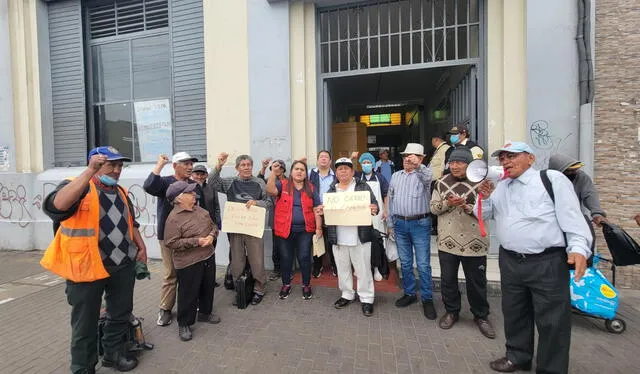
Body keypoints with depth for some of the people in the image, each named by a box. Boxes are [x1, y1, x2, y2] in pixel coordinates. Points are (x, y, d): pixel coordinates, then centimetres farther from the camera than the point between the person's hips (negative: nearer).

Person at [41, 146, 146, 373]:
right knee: (85, 323, 10)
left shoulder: (120, 192, 10)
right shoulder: (77, 188, -11)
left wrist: (141, 246, 13)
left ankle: (113, 354, 40)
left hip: (123, 265, 6)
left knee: (121, 314, 19)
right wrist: (90, 171, -37)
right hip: (87, 267, -6)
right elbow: (57, 205, -34)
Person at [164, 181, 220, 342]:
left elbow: (213, 225, 13)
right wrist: (196, 241, -22)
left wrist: (212, 235, -9)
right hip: (188, 263, -7)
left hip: (208, 257, 7)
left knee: (208, 287, 20)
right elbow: (171, 243, -19)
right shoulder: (174, 218, -16)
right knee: (188, 293, 7)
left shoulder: (200, 210, 5)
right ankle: (184, 324, 27)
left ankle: (205, 313, 41)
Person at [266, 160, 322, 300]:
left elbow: (316, 210, 5)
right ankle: (286, 285, 30)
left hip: (305, 230, 1)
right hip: (284, 229, 0)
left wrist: (318, 228, 0)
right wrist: (274, 172, -27)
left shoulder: (311, 189, 7)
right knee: (285, 258, 11)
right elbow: (270, 190, -19)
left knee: (304, 258, 6)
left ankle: (306, 285, 26)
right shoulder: (282, 185, 2)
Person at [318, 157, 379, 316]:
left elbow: (374, 204, 0)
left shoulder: (363, 187, 2)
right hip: (337, 237, 4)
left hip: (360, 237, -3)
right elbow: (326, 209, 13)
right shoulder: (331, 190, 11)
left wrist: (374, 209, -22)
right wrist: (322, 210, -9)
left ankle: (366, 298, 22)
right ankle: (347, 294, 33)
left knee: (363, 269, 6)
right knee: (343, 268, 16)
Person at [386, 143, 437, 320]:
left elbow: (427, 178, -28)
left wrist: (418, 165, -48)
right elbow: (390, 200, 13)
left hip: (420, 224, -4)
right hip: (400, 224, 4)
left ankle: (427, 299, 18)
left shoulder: (424, 174, -1)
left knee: (423, 264, 2)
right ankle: (409, 293, 29)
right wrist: (390, 224, 12)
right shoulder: (396, 176, 11)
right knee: (405, 262, 13)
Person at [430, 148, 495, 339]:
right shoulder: (441, 183, 3)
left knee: (477, 282, 12)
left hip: (474, 242, -2)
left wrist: (468, 207, -23)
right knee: (448, 280, 14)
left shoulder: (480, 183, -5)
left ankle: (481, 316, 34)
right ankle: (451, 312, 35)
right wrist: (448, 203, -17)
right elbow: (433, 207, 1)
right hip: (447, 241, 2)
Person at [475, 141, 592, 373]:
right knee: (514, 312, 19)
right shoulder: (499, 187, 10)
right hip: (509, 261, 6)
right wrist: (485, 197, -4)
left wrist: (578, 248, -22)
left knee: (551, 320, 6)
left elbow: (572, 215, -10)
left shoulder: (552, 179, -5)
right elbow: (482, 215, 14)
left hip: (547, 262, -5)